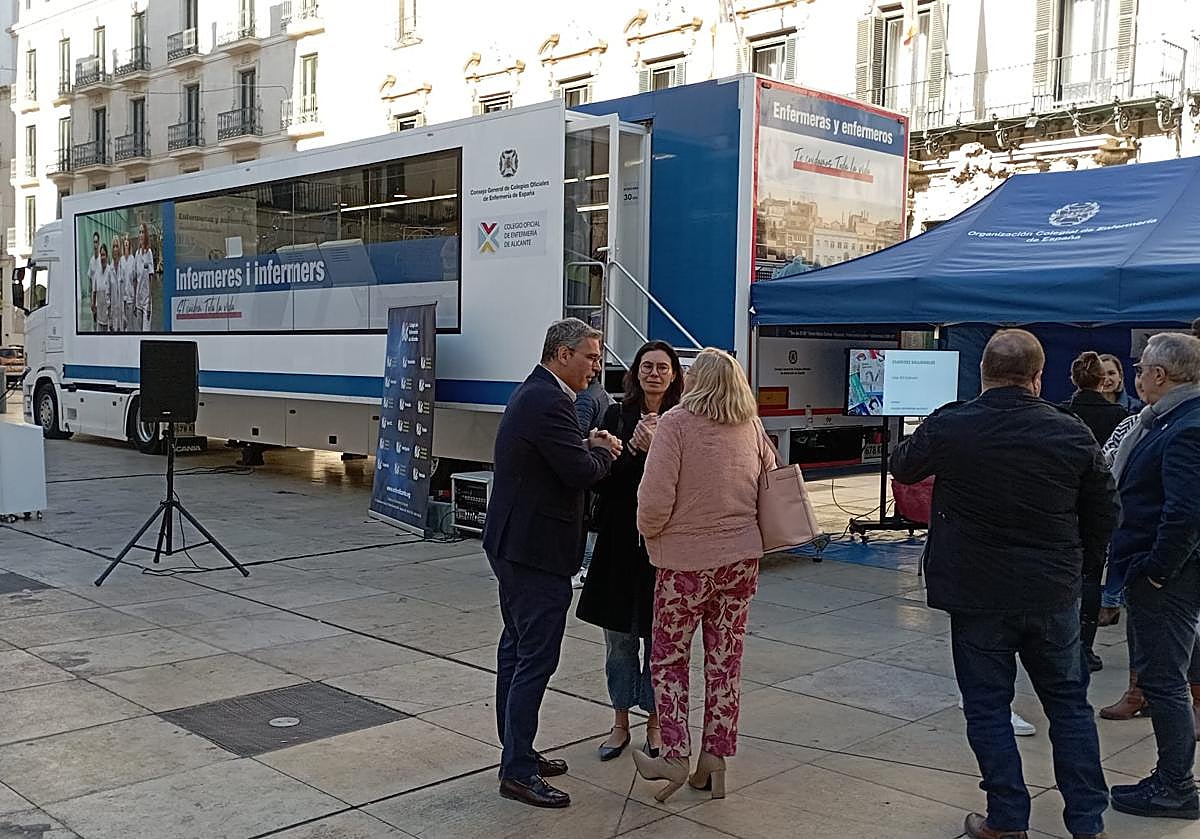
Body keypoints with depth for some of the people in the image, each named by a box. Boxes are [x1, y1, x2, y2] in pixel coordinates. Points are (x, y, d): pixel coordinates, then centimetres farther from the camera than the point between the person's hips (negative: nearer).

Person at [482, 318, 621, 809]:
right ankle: (518, 772, 2)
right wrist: (603, 450, -3)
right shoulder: (550, 402, -20)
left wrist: (589, 447, 4)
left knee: (517, 649, 17)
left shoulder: (529, 394, 14)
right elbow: (581, 473, -22)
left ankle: (516, 753, 29)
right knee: (536, 658, -5)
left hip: (511, 543, 11)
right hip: (536, 548, -11)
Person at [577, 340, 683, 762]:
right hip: (621, 539, 2)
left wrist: (655, 448, -19)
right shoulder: (617, 416, 4)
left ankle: (655, 723, 24)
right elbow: (600, 477, -3)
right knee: (619, 637, 10)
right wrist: (632, 448, -16)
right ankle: (621, 723, 25)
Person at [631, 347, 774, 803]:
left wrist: (649, 531, 0)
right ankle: (714, 763, 17)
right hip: (742, 559, 5)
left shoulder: (676, 423, -12)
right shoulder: (752, 426, 4)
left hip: (686, 561, -4)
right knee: (725, 659, 11)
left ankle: (676, 756, 9)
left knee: (668, 657, 11)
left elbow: (656, 497, -18)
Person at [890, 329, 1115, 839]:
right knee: (1069, 703, 16)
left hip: (976, 594, -2)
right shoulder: (1072, 433, -5)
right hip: (1054, 594, 2)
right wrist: (1079, 567, 17)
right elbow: (1105, 510, 4)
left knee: (987, 707, 9)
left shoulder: (949, 427, -12)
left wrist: (911, 444, 27)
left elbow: (902, 468, 6)